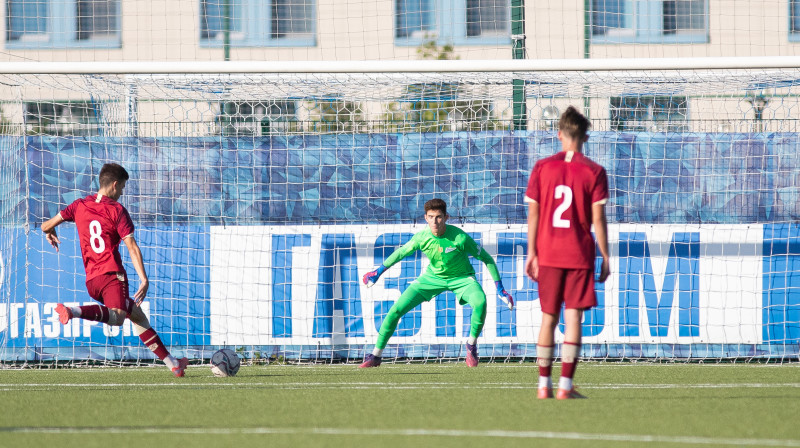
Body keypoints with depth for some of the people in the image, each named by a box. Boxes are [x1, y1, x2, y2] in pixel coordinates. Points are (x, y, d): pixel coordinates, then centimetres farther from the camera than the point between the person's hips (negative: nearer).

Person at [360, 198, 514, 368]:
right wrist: (377, 272, 4)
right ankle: (376, 355, 8)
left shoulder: (460, 237, -29)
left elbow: (486, 258, -17)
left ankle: (471, 344, -7)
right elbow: (401, 252, -2)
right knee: (396, 309, -9)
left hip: (461, 278, -2)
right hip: (433, 277, 2)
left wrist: (500, 288, -17)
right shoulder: (422, 237, -21)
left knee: (480, 301, -34)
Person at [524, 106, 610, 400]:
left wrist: (531, 252, 6)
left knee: (548, 318, 11)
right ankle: (566, 385, -8)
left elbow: (533, 213, 1)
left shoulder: (542, 168, 2)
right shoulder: (594, 172, -3)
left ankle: (544, 384, 11)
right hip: (580, 254, -2)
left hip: (548, 254, 2)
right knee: (573, 317, -1)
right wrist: (605, 257, 0)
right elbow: (598, 218, -6)